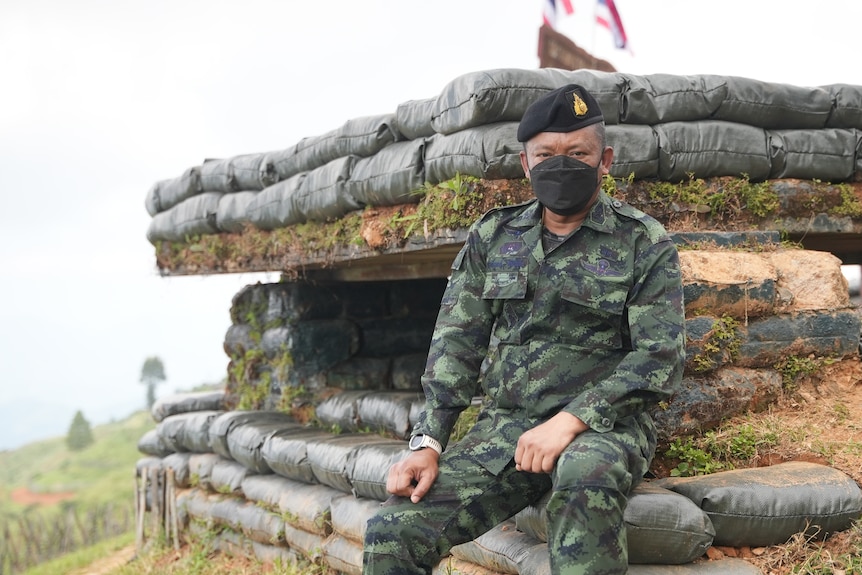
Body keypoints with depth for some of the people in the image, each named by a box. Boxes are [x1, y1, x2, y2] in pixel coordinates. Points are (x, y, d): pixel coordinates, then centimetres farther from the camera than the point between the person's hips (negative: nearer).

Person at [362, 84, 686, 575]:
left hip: (603, 423, -3)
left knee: (586, 478, -40)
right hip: (505, 424, 3)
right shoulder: (491, 238, 11)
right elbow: (457, 343, 9)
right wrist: (428, 442, -5)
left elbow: (660, 356, -8)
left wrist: (571, 421, -20)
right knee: (393, 532, -19)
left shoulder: (644, 244, 1)